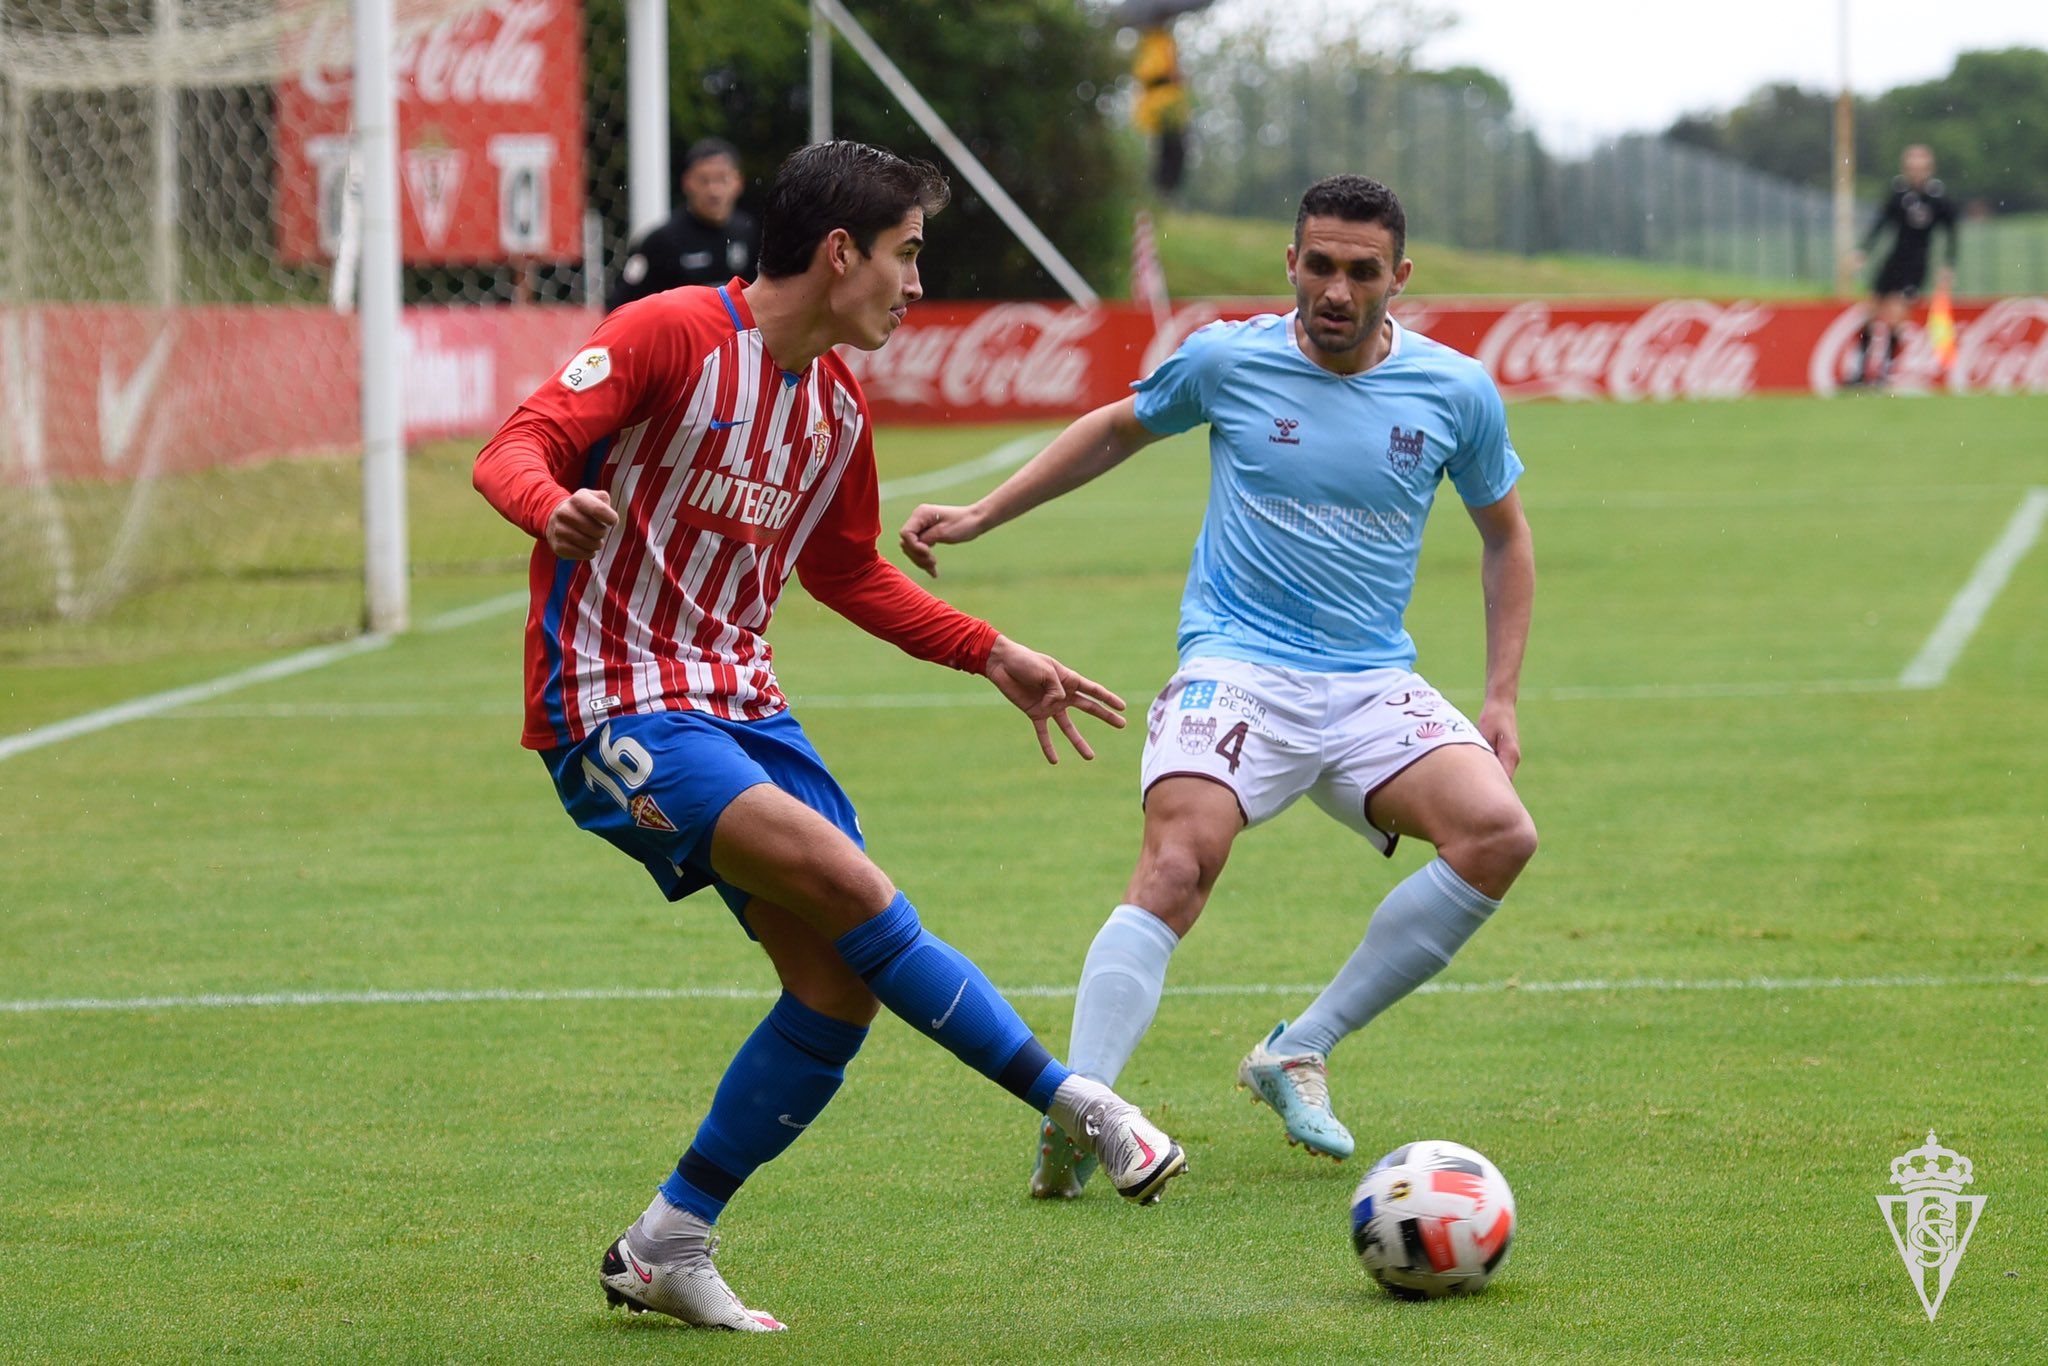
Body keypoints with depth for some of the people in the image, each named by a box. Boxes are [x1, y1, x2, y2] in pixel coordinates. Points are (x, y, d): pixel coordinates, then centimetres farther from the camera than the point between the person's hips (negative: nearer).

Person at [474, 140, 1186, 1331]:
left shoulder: (836, 406, 12)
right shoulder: (671, 336, -12)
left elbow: (847, 572, 27)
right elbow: (515, 450, -19)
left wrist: (992, 656, 20)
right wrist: (557, 506, -42)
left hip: (738, 701, 9)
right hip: (615, 707, -8)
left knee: (842, 985, -2)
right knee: (848, 884, -24)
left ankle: (667, 1249, 9)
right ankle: (1078, 1103, -15)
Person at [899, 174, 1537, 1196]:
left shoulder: (1455, 393, 1)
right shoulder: (1226, 361, -1)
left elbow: (1504, 535, 16)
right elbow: (1120, 429, 19)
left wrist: (1500, 700, 10)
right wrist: (979, 516, 16)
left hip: (1373, 686, 2)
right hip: (1237, 669, -2)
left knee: (1499, 835, -22)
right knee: (1177, 863, -29)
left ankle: (1298, 1053, -9)